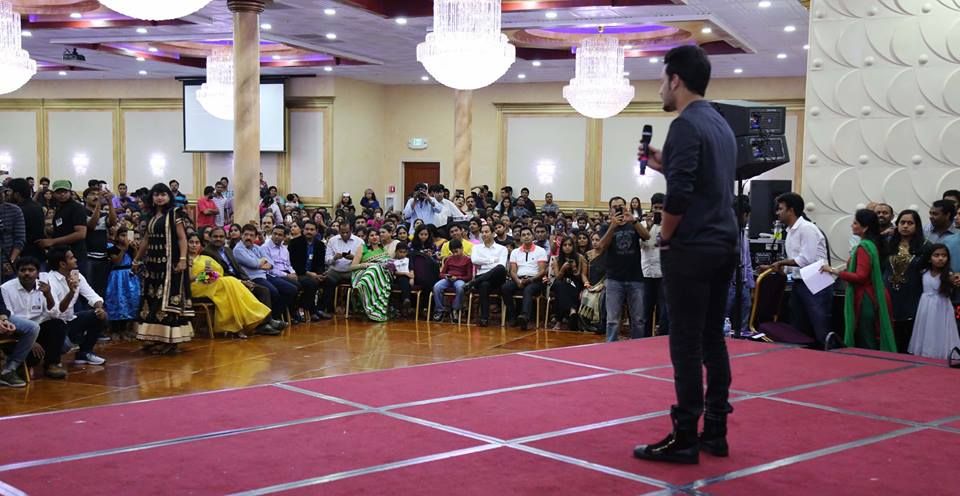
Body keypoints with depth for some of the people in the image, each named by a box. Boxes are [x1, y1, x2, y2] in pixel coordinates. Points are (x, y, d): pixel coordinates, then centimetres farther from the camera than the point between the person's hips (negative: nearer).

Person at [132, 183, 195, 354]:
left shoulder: (174, 213, -3)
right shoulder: (151, 216, 15)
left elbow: (182, 238, -10)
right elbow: (146, 241, 22)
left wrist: (183, 259, -20)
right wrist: (137, 260, 25)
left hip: (170, 262, -7)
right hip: (153, 262, 7)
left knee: (168, 299, -8)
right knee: (152, 299, 7)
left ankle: (169, 339, -7)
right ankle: (155, 337, 12)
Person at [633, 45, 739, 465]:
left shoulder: (686, 124, -12)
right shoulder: (721, 124, 16)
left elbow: (679, 195, -21)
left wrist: (665, 238, -7)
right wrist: (666, 166, 18)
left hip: (691, 248, -9)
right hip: (723, 245, 9)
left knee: (687, 344, -5)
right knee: (712, 338, 12)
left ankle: (685, 439, -1)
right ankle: (715, 431, 16)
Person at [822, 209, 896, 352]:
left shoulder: (864, 247, -17)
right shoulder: (873, 244, 12)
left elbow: (860, 276, -23)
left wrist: (834, 271, -20)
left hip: (864, 300, -10)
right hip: (872, 298, 10)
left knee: (865, 344, -5)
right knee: (873, 342, 12)